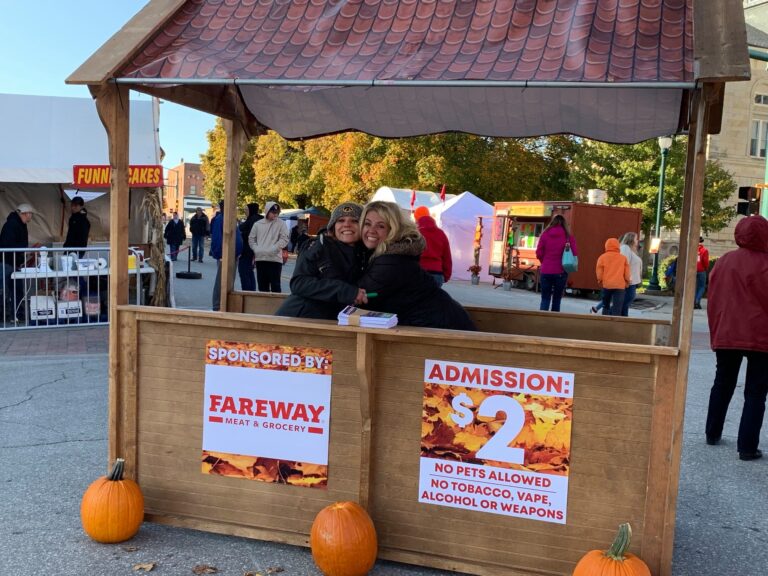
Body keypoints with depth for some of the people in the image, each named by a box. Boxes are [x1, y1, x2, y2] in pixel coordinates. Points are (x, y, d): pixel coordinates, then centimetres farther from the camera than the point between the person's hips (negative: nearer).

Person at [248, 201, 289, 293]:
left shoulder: (281, 224, 0)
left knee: (275, 285, -2)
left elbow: (284, 239, -7)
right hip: (260, 259, 4)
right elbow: (251, 239, 13)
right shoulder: (258, 224, 9)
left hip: (275, 259, -4)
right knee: (262, 286, 10)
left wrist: (271, 250, -15)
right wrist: (256, 249, -5)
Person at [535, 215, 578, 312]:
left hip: (546, 271, 0)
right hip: (561, 272, 0)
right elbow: (574, 253, -5)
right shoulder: (568, 237, -2)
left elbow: (539, 253, -2)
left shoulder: (545, 234, 0)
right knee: (557, 299, 11)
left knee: (545, 298, 5)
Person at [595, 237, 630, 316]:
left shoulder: (602, 257, 3)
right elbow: (627, 274, 5)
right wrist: (627, 283, 20)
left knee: (606, 306, 19)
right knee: (617, 309, -5)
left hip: (606, 284, 1)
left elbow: (599, 273, 1)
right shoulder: (623, 258, 6)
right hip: (619, 286, -1)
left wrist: (600, 282, 16)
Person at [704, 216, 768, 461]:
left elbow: (712, 300, 8)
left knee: (722, 384, 19)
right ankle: (747, 446, -1)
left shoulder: (723, 261, 4)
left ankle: (712, 433, 26)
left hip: (725, 335, 5)